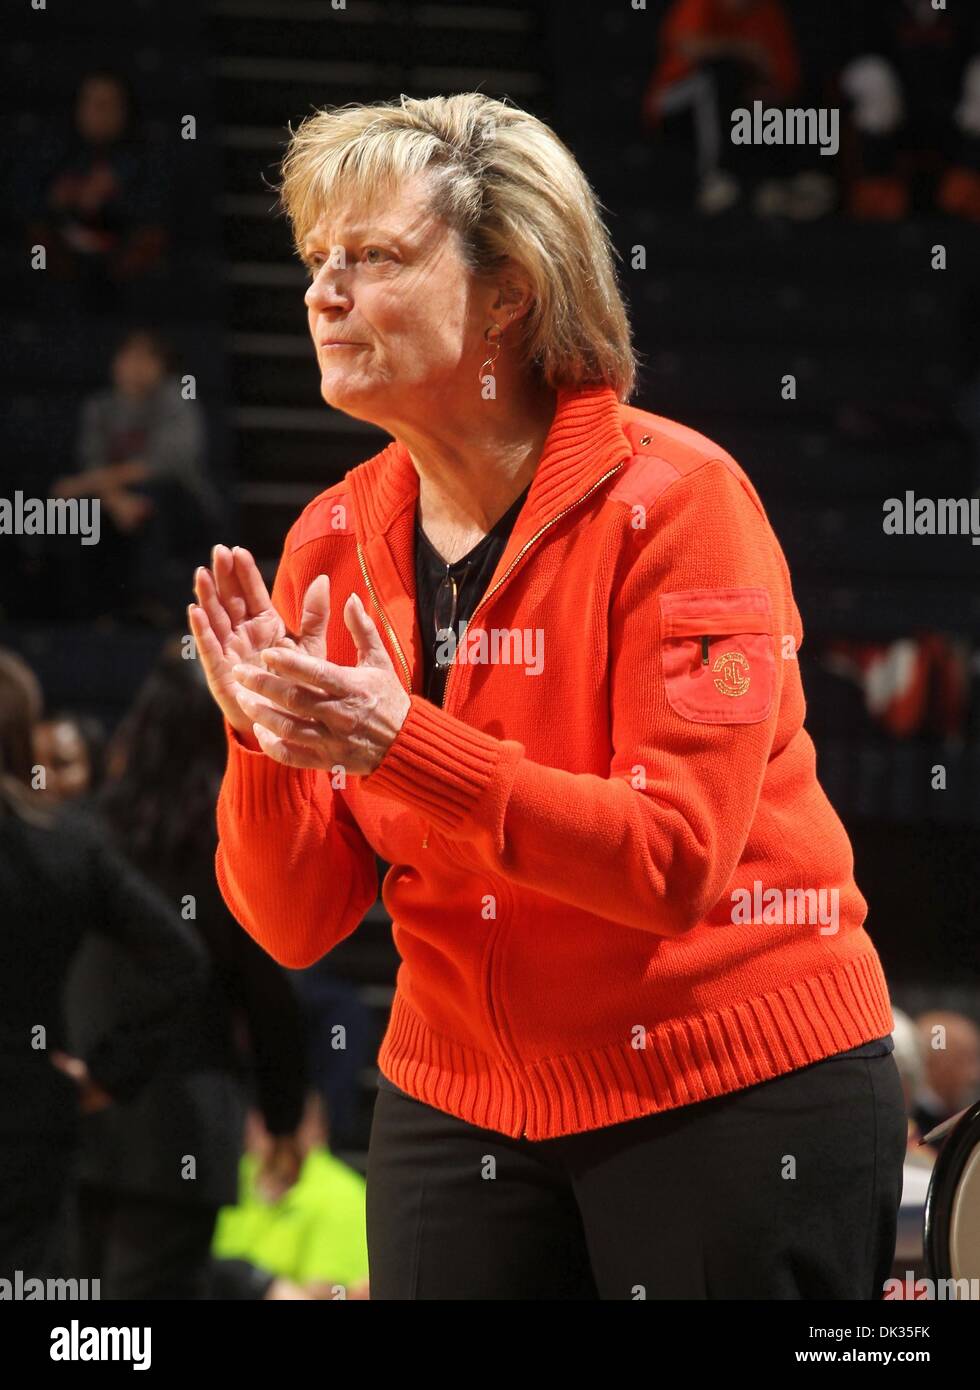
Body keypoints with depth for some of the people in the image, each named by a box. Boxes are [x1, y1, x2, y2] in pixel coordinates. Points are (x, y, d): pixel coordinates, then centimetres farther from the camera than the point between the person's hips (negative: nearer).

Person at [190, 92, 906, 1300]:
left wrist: (399, 745, -28)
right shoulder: (332, 542, 1)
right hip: (463, 1099, 5)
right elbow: (297, 924, -1)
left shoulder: (674, 498, -13)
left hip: (738, 1096, -4)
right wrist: (263, 741, -20)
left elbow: (675, 860, -20)